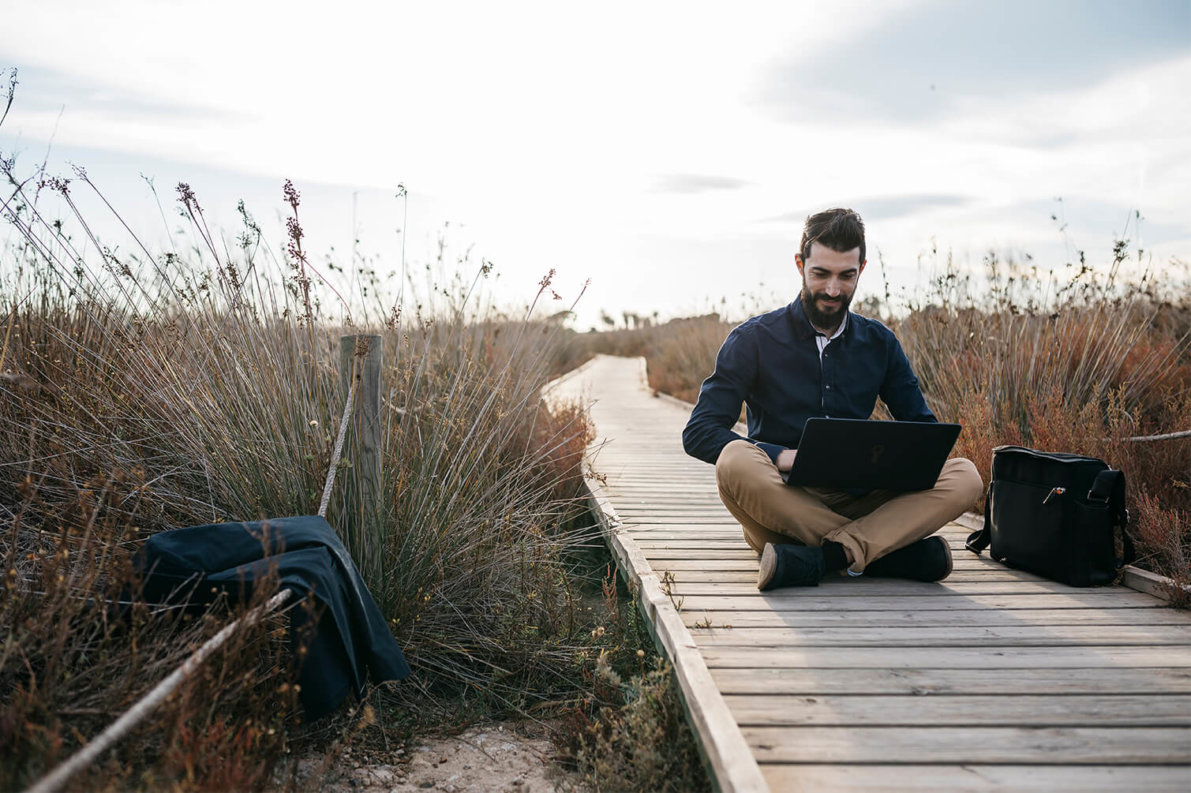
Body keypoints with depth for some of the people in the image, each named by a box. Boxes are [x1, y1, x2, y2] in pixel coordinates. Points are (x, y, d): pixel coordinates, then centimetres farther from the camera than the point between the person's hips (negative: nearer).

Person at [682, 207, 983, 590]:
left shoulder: (879, 342, 10)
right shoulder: (753, 339, -1)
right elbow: (698, 433, -9)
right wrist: (784, 457, -25)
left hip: (855, 504, 3)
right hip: (780, 505, -3)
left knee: (964, 476, -19)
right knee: (736, 462, -35)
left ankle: (818, 559, -34)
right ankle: (889, 550, -28)